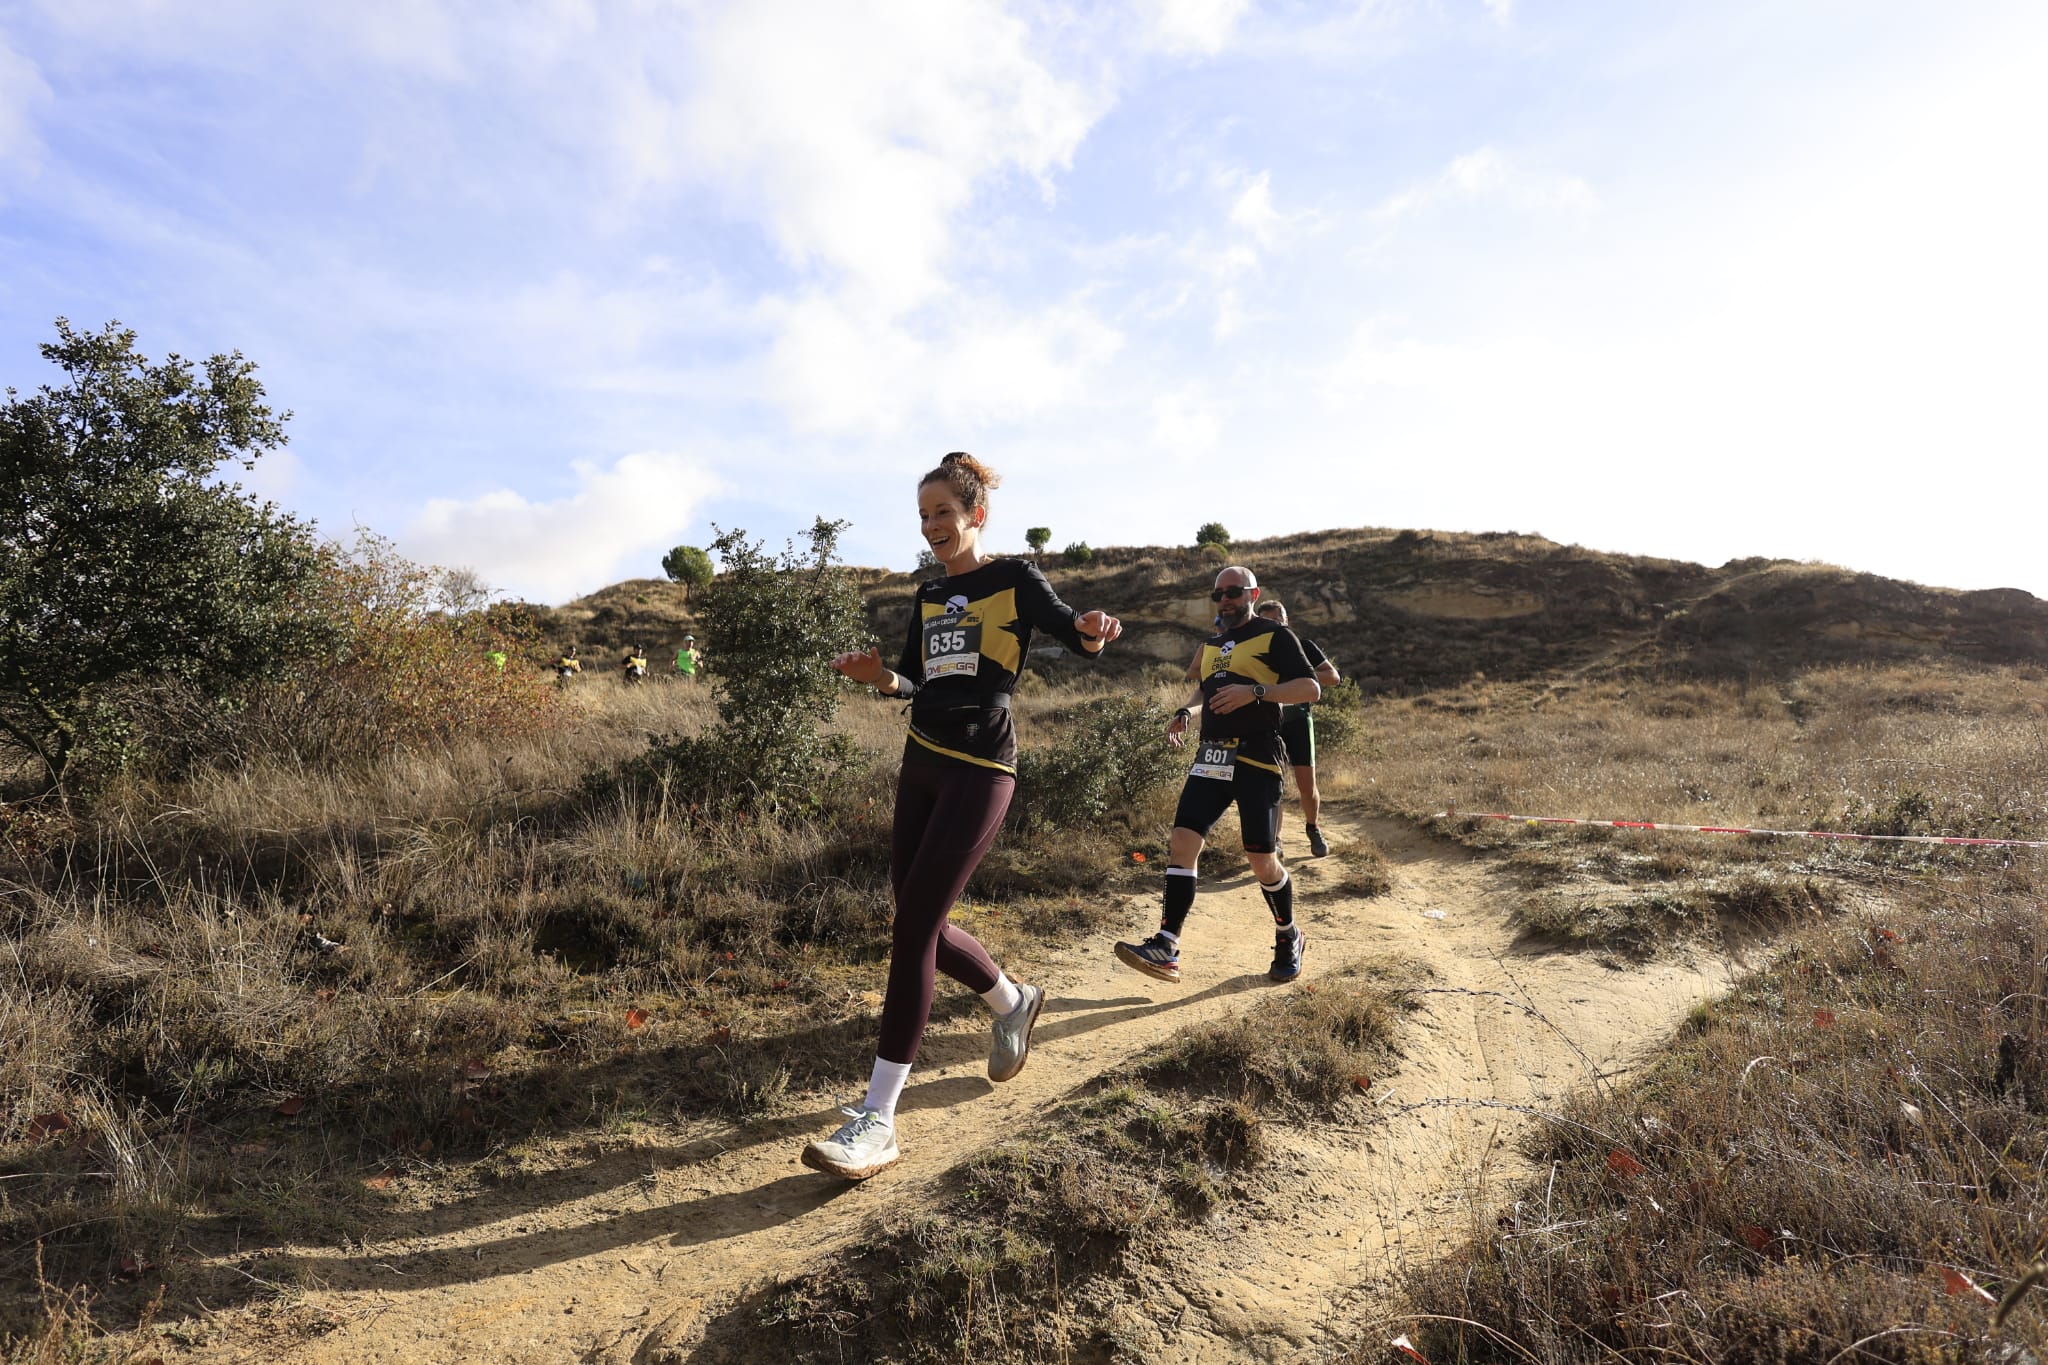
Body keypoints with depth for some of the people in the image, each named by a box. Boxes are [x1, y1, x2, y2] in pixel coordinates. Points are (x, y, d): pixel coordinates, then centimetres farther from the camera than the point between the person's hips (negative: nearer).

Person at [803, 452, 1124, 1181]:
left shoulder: (1015, 579, -2)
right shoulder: (928, 597, 14)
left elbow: (1080, 636, -10)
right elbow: (915, 684, 16)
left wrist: (1094, 630, -34)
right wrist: (880, 676, -7)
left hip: (979, 771, -7)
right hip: (922, 762, 7)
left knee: (913, 927, -12)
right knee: (920, 923, 9)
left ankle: (877, 1120, -7)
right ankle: (1014, 1002, 37)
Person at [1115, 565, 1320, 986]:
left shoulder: (1275, 636, 0)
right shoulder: (1213, 643, 22)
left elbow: (1311, 687, -9)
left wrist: (1255, 691, -21)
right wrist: (1186, 712, 15)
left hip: (1256, 759, -6)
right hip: (1211, 758, 6)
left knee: (1262, 860, -2)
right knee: (1182, 842, -8)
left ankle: (1288, 939, 24)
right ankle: (1166, 947, -10)